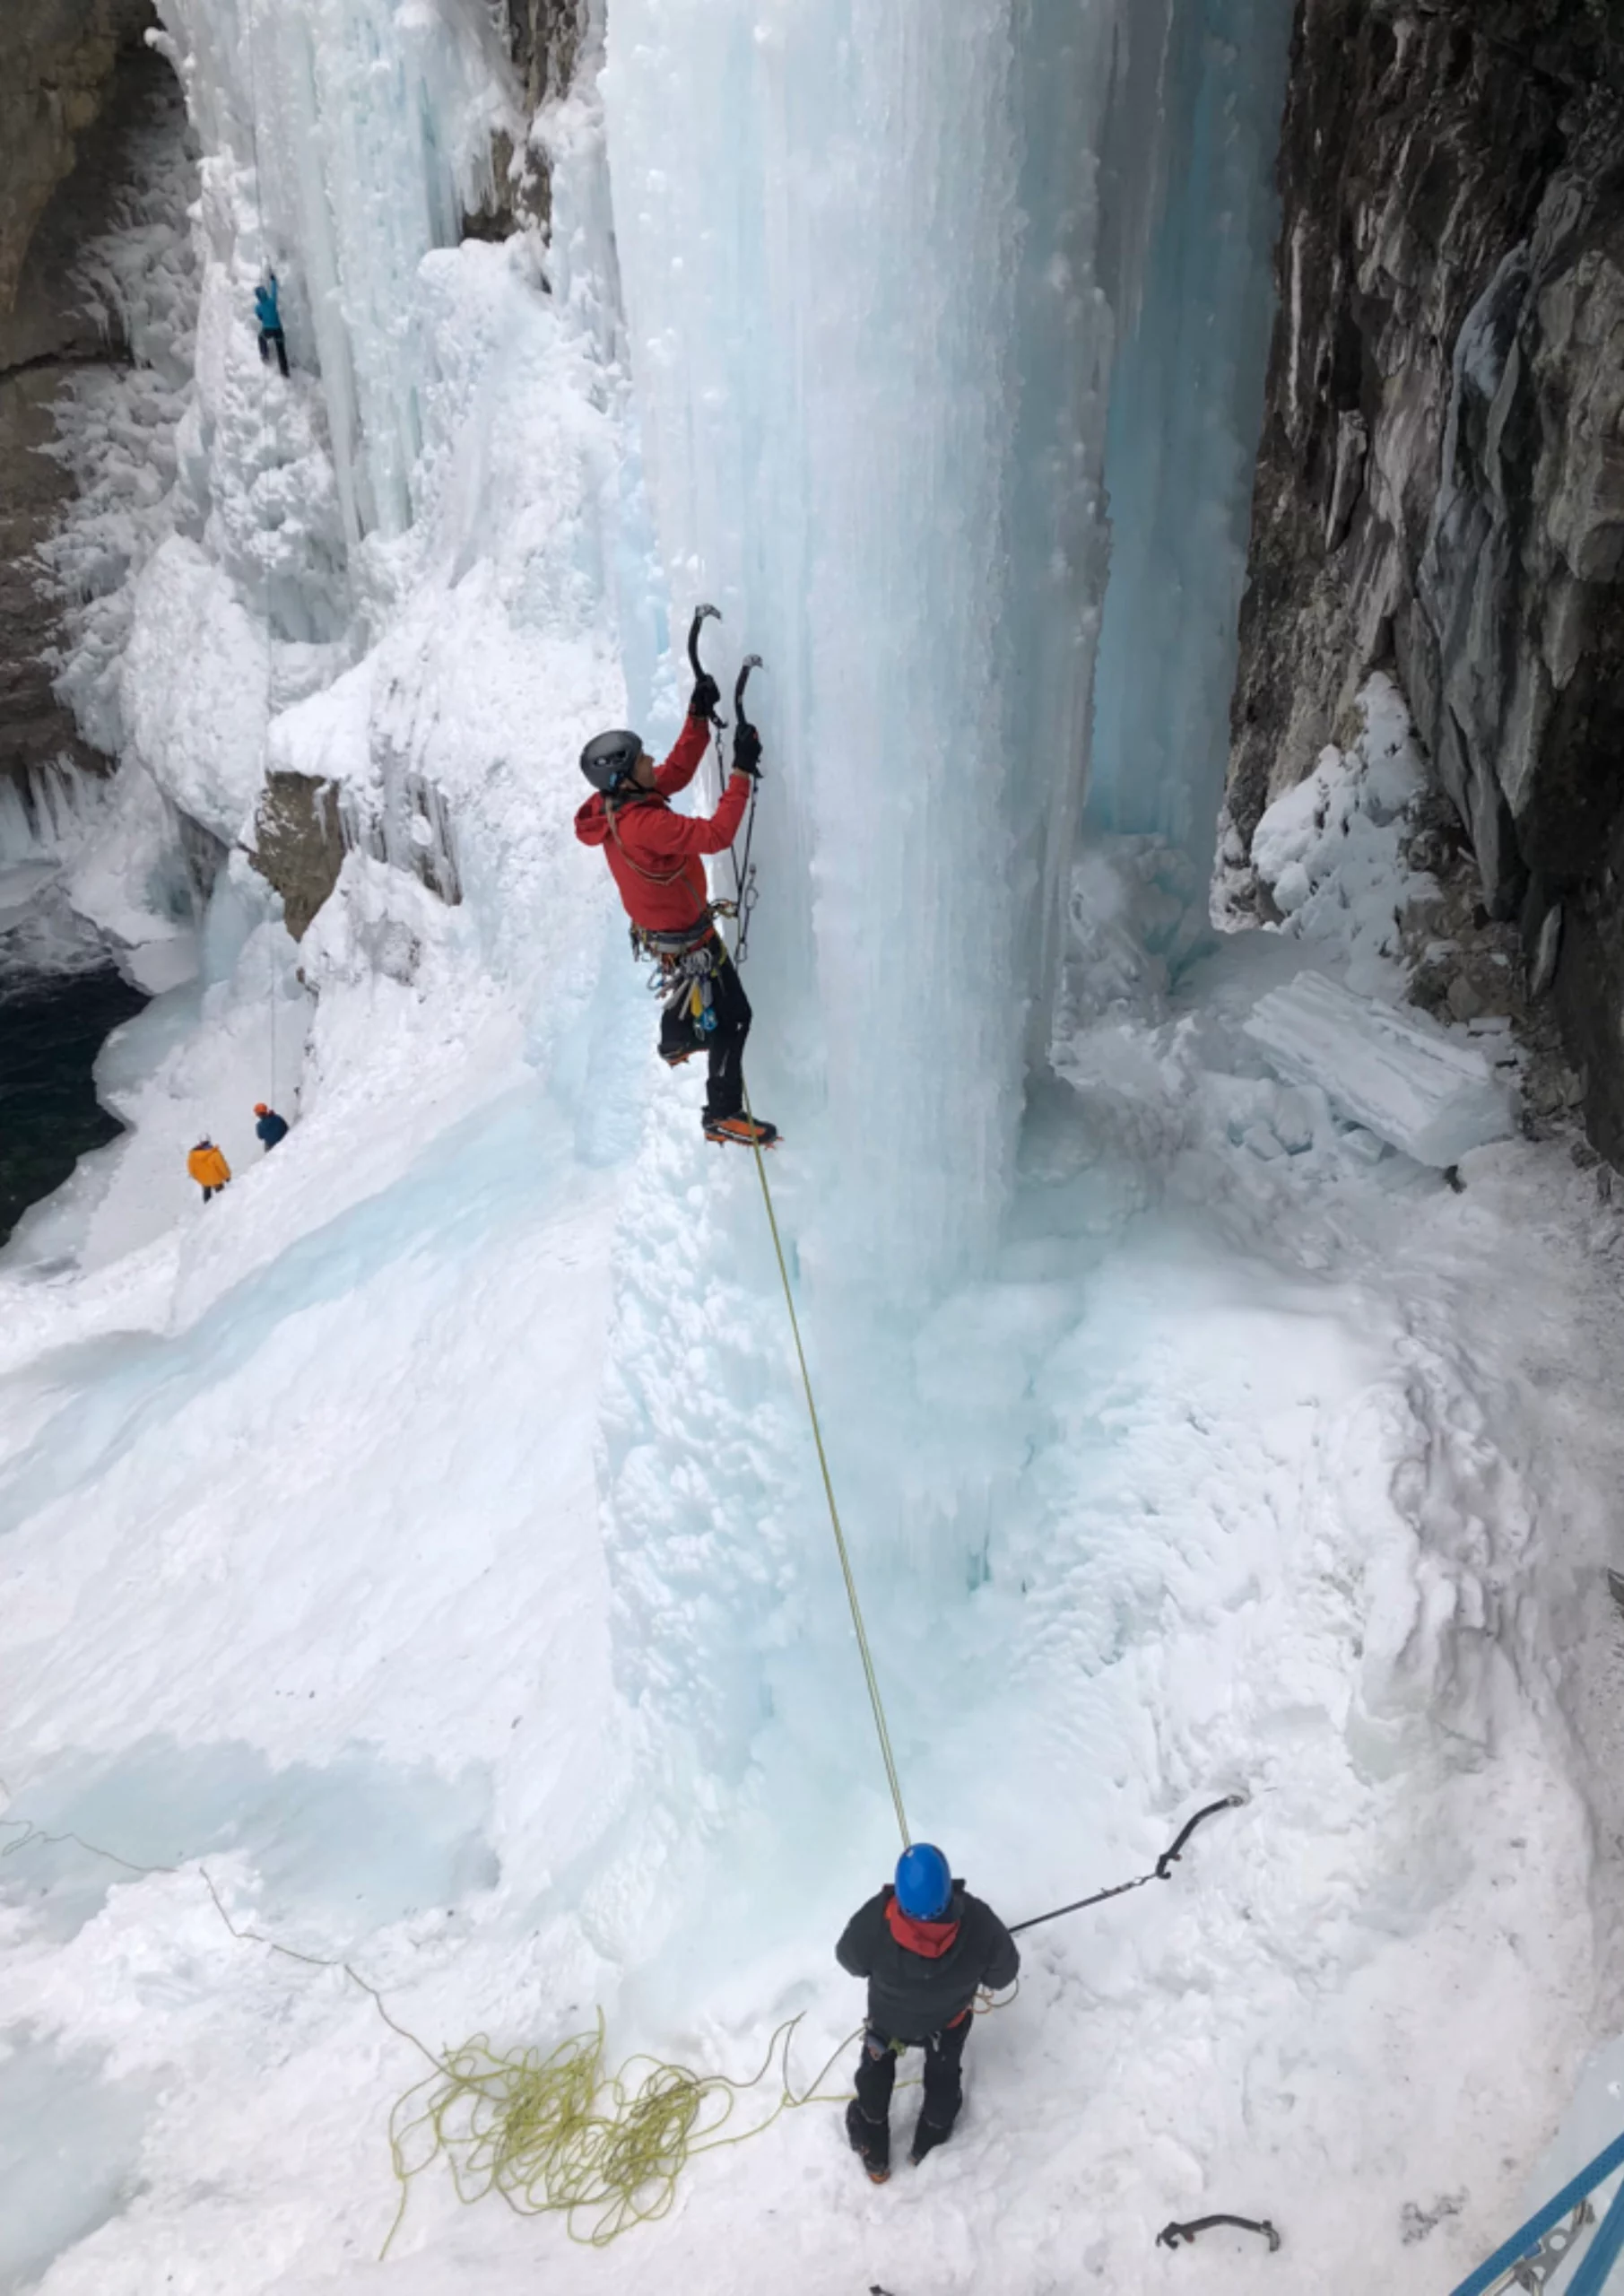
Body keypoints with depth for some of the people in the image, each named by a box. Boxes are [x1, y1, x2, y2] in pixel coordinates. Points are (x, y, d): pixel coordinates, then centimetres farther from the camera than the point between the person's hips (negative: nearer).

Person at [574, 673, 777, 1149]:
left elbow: (677, 771, 2)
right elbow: (716, 835, -39)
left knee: (691, 992, 37)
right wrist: (742, 772, -36)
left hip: (663, 927, 10)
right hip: (684, 942, -10)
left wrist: (699, 716, -6)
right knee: (731, 1018, 2)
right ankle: (724, 1116, 14)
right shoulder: (643, 825, -37)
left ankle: (674, 1044, 65)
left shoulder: (616, 804, -8)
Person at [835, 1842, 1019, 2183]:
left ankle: (873, 2154, 53)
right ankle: (929, 2147, 59)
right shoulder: (980, 1925, -43)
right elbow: (1002, 1975, -20)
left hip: (889, 2019, -1)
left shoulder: (872, 1923, -44)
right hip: (950, 2021, 1)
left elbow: (851, 1961, -20)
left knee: (875, 2075, 32)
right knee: (943, 2079, 34)